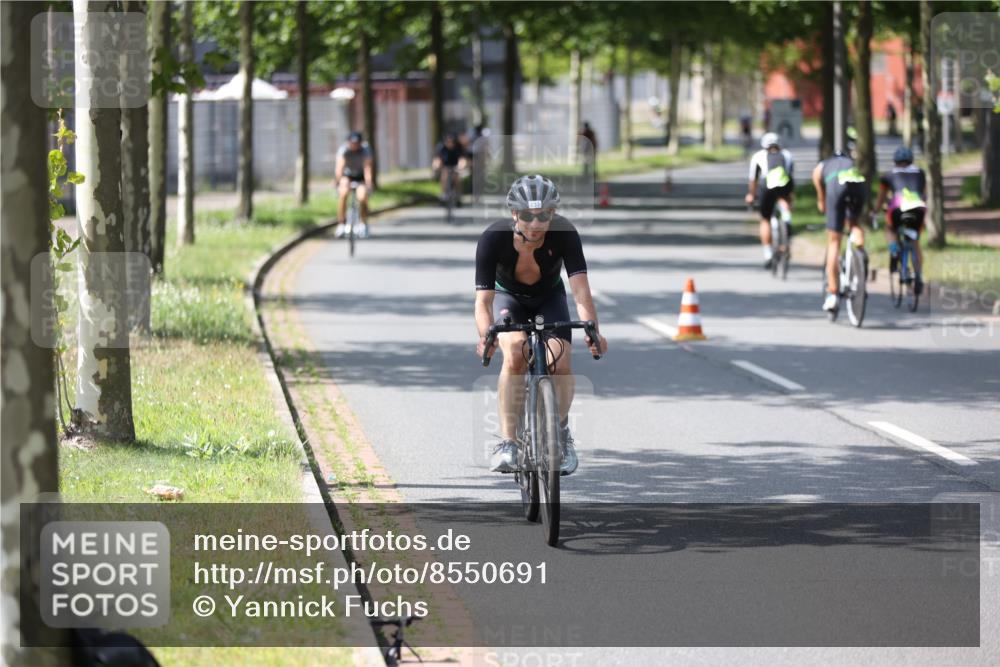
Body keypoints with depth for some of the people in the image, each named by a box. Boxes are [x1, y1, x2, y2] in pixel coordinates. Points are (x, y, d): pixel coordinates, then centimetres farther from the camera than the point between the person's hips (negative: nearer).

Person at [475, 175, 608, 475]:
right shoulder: (494, 238, -33)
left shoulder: (564, 234, -32)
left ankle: (561, 429, 10)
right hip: (508, 297, -1)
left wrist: (592, 330, -55)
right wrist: (485, 336, -56)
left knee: (560, 363, -19)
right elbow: (483, 299, -37)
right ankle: (507, 443, -24)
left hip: (549, 298, 1)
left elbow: (580, 287, -38)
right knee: (514, 355, -28)